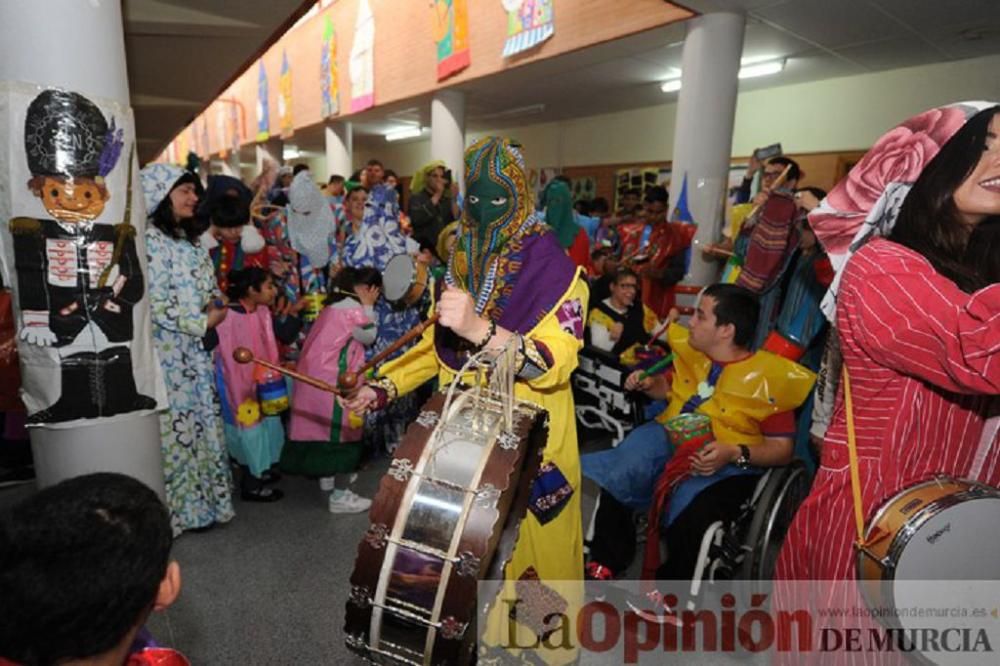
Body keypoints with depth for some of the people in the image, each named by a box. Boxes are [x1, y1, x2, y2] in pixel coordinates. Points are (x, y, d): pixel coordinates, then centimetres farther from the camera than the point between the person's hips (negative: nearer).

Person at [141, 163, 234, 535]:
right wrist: (201, 323, -14)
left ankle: (200, 500, 26)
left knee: (201, 423, 13)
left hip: (196, 348, 9)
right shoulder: (149, 239, -12)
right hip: (169, 349, -8)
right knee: (178, 423, -1)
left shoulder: (188, 238, 15)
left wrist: (217, 307, 0)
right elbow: (153, 303, -19)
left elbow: (207, 288, 21)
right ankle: (181, 508, 13)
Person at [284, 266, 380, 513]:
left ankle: (328, 476, 38)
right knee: (344, 431, -3)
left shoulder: (338, 302, 13)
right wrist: (368, 307, -3)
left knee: (328, 426, 22)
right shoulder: (352, 307, -16)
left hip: (320, 373, 10)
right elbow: (368, 337, -6)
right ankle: (340, 495, 1)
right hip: (333, 377, -10)